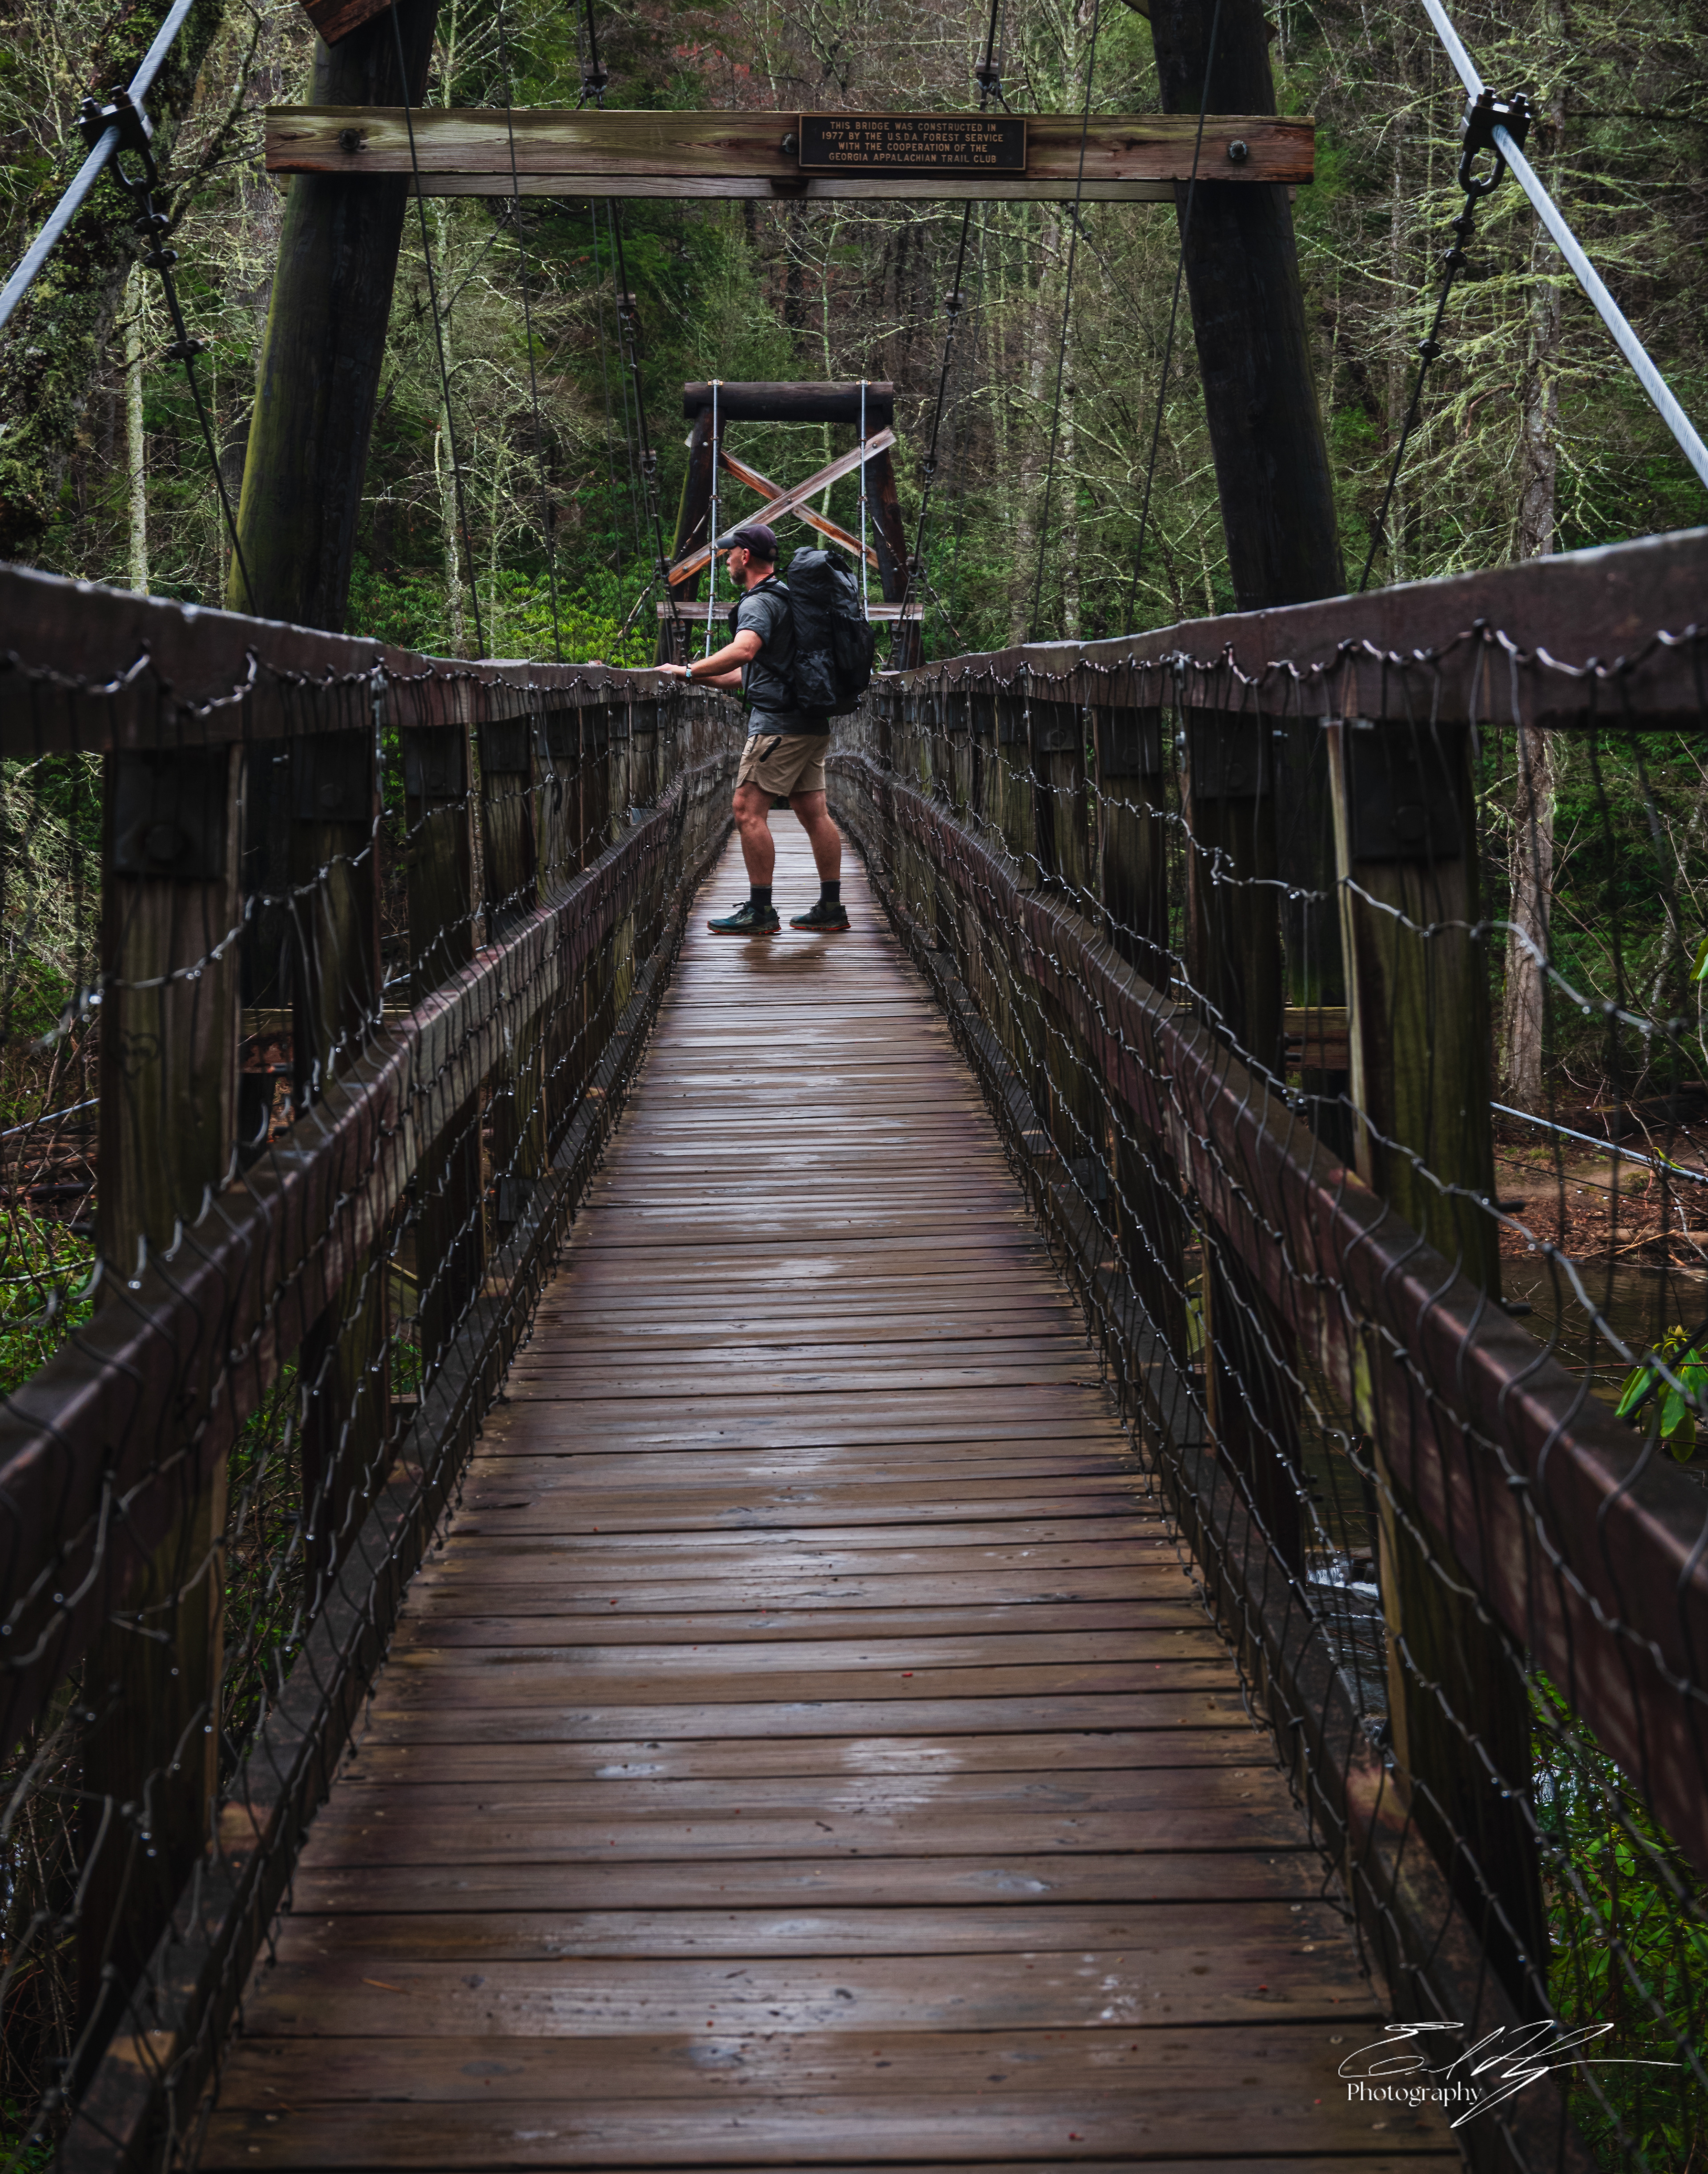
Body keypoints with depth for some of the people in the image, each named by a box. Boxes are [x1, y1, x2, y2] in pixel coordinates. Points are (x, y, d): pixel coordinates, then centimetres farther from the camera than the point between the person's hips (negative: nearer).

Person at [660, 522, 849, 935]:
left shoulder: (759, 603, -11)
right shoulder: (786, 597, 22)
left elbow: (743, 651, -31)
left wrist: (688, 671, -25)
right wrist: (705, 679, 26)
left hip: (779, 724, -10)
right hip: (811, 723, 10)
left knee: (749, 811, -9)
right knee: (813, 813, 9)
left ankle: (760, 912, -10)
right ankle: (831, 907, 11)